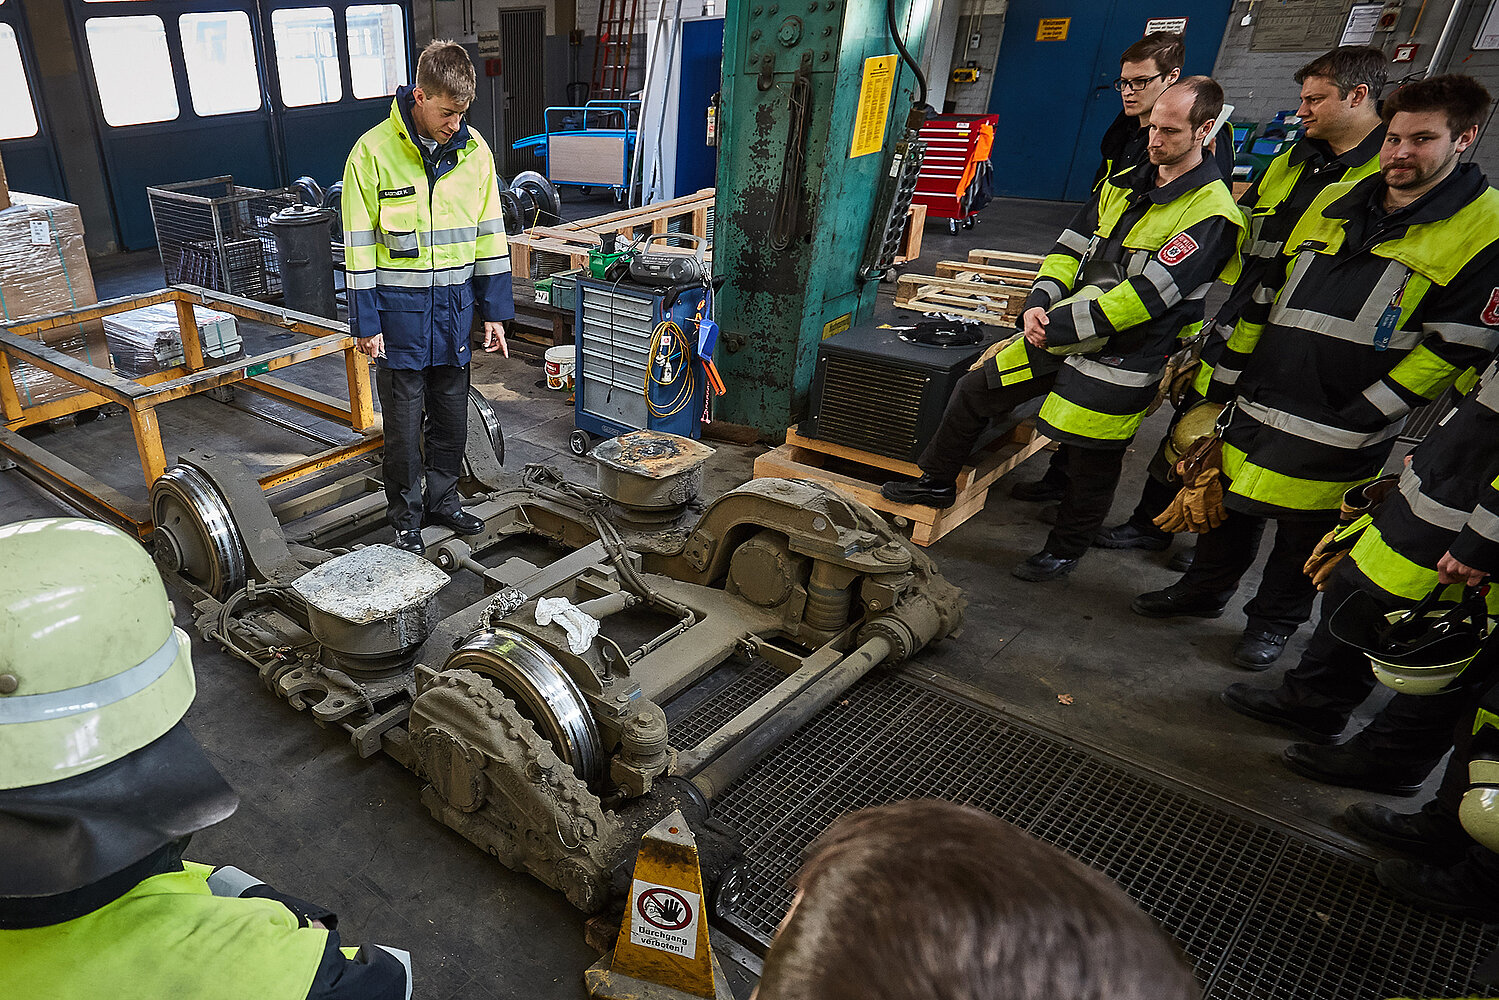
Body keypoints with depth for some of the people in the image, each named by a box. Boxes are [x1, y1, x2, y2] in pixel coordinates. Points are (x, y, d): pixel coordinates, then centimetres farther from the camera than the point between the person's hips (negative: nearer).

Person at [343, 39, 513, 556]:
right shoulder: (373, 152, -11)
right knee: (404, 420, 6)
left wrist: (494, 311, 5)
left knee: (452, 414, 13)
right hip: (400, 308, -3)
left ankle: (443, 500, 31)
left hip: (454, 306, 4)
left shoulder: (473, 150, 0)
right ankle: (406, 514, 22)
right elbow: (359, 246, -8)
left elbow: (489, 235, 6)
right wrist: (366, 324, -9)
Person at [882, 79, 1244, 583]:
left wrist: (1058, 326, -24)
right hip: (1061, 334, 7)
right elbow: (1071, 250, 9)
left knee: (1091, 467, 7)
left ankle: (1064, 551, 30)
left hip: (1119, 358, -7)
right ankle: (937, 482, 27)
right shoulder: (1124, 184, 9)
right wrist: (1039, 303, -10)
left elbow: (1144, 297, -24)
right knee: (975, 390, 9)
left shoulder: (1211, 214, -16)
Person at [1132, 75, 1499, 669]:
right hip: (1255, 408, 5)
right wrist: (1223, 386, 9)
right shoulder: (1333, 202, 9)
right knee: (1231, 506, 18)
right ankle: (1205, 589, 39)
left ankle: (1274, 620, 33)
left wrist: (1360, 420, -16)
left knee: (1304, 535, 11)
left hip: (1335, 436, -5)